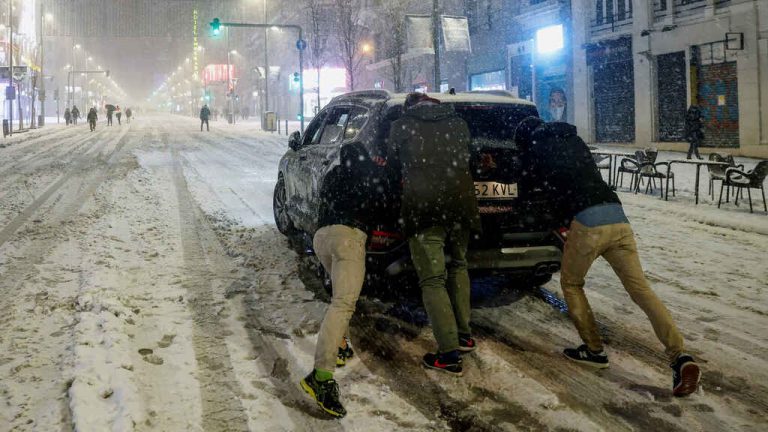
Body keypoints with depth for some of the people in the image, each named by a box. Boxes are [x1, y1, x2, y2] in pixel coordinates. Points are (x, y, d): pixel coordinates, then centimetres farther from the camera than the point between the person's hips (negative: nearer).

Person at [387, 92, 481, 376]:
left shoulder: (401, 126, 4)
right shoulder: (458, 124, 13)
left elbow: (394, 165, 16)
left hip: (423, 208, -4)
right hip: (460, 204, 4)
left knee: (432, 279, 0)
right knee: (457, 266, 25)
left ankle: (449, 354, -4)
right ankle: (464, 335, 30)